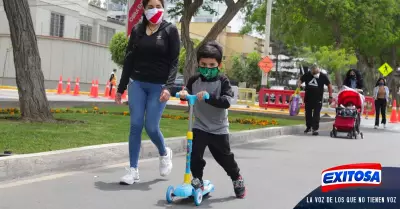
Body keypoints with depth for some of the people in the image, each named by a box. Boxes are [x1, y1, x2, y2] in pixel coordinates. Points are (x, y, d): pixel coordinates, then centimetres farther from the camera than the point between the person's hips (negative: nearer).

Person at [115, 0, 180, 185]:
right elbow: (129, 60, 10)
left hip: (158, 86, -3)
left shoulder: (170, 30, -1)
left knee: (151, 127, -6)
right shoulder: (137, 30, 8)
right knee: (135, 126, -3)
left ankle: (164, 153, 25)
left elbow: (174, 61, -5)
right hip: (137, 83, 3)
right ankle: (133, 170, 4)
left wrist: (168, 86, -18)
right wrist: (121, 88, 9)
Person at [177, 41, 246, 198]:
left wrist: (209, 97, -35)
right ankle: (197, 180, 8)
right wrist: (183, 93, -27)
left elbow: (226, 102, -22)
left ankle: (237, 179, 35)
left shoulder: (223, 81, -11)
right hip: (200, 126, 2)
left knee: (225, 157, 11)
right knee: (195, 154, -12)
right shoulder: (194, 80, 0)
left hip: (219, 128, -2)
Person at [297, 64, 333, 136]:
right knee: (308, 113, 13)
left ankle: (315, 129, -4)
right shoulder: (307, 75, -2)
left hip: (318, 99, -3)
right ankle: (308, 127, 30)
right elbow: (300, 80, 11)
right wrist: (299, 84, -14)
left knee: (316, 114, -7)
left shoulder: (323, 76, -8)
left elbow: (329, 85, 1)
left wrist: (330, 96, -1)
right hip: (308, 98, 3)